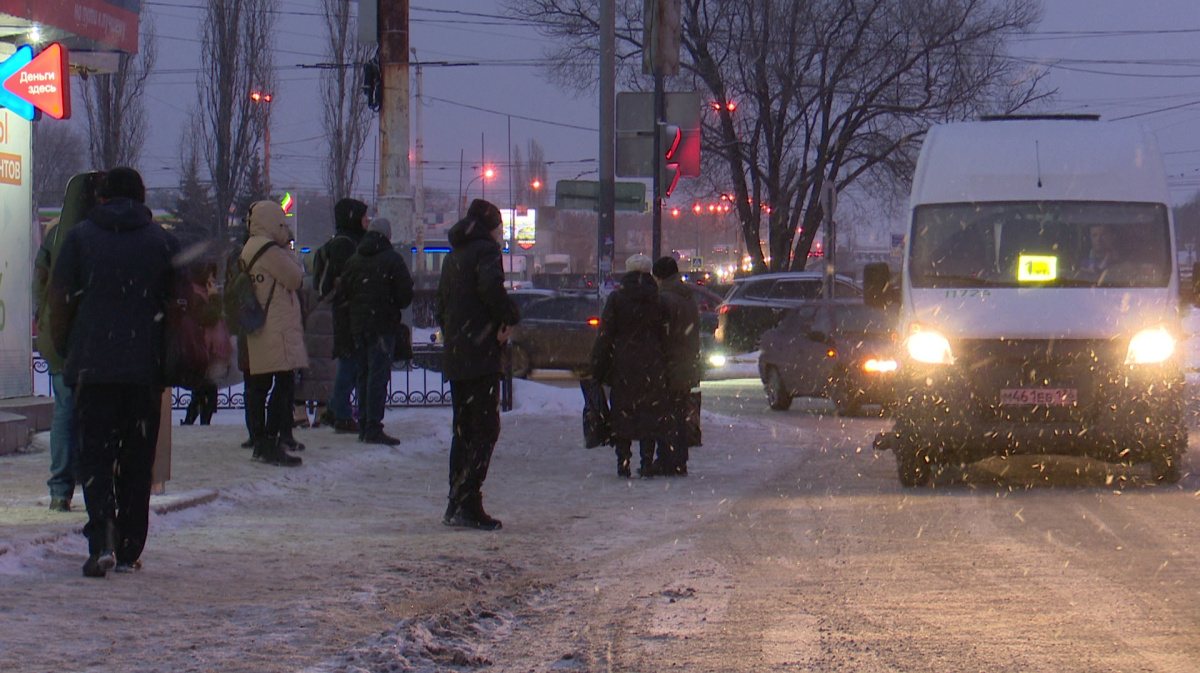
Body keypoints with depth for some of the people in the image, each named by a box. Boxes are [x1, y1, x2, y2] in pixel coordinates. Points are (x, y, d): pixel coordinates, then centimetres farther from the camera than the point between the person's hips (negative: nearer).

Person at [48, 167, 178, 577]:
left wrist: (63, 350, 16)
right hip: (147, 368, 1)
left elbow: (60, 301, 2)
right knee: (137, 460, 9)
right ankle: (129, 551, 12)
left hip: (92, 364, -1)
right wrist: (175, 359, 19)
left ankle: (103, 540, -20)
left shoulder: (80, 237, 1)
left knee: (95, 455, 1)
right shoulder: (162, 241, 5)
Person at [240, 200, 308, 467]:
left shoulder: (248, 249, 17)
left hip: (255, 334, 10)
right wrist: (289, 253, 4)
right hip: (276, 331, -10)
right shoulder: (270, 250, -13)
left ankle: (260, 442, 18)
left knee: (258, 386, 12)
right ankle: (272, 445, -16)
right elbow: (295, 278, -8)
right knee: (283, 387, -11)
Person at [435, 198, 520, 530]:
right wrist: (509, 317, -12)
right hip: (481, 353, -9)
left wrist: (451, 333, 17)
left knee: (464, 428, 14)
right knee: (486, 428, -8)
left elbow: (440, 306, 21)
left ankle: (457, 503, 15)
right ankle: (467, 505, -14)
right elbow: (491, 287, -26)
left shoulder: (454, 255, 19)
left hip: (455, 354, 9)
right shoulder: (485, 250, -8)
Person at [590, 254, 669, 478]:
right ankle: (647, 464, 0)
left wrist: (598, 367, 1)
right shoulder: (657, 300, 2)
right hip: (652, 366, 1)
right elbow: (664, 335, 4)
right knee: (650, 414, 4)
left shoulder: (617, 298, -3)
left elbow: (605, 334, -3)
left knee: (622, 413, 5)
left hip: (623, 365, -1)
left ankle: (623, 464, 3)